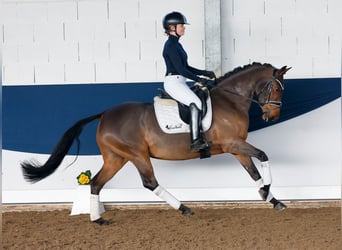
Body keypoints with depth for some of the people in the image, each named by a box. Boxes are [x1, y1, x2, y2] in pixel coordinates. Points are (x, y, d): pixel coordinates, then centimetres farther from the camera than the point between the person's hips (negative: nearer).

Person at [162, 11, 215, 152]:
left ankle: (202, 136, 5)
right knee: (196, 103, -26)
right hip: (173, 82, -11)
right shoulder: (170, 45, -12)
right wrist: (198, 79, -15)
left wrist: (205, 73, 13)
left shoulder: (176, 45, 18)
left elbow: (186, 67, 22)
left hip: (179, 83, 11)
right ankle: (196, 141, -32)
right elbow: (180, 69, -17)